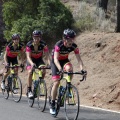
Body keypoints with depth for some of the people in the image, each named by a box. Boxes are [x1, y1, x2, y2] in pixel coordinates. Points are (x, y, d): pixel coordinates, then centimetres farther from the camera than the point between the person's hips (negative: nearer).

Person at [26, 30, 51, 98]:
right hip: (31, 60, -1)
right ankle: (29, 91, -19)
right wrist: (32, 63, -51)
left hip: (39, 60, 1)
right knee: (30, 72, -26)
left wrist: (50, 64, -45)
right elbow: (28, 56, -31)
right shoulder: (29, 45, -25)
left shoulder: (43, 44, -23)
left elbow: (47, 55, -27)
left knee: (43, 71, -26)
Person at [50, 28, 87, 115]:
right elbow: (56, 59, -40)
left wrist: (82, 69, -41)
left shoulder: (74, 46, -21)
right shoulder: (59, 45, -31)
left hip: (65, 61, 3)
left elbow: (79, 59, -23)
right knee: (56, 82, -13)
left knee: (69, 69, -33)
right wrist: (60, 69, -56)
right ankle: (52, 104, -1)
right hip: (55, 62, -3)